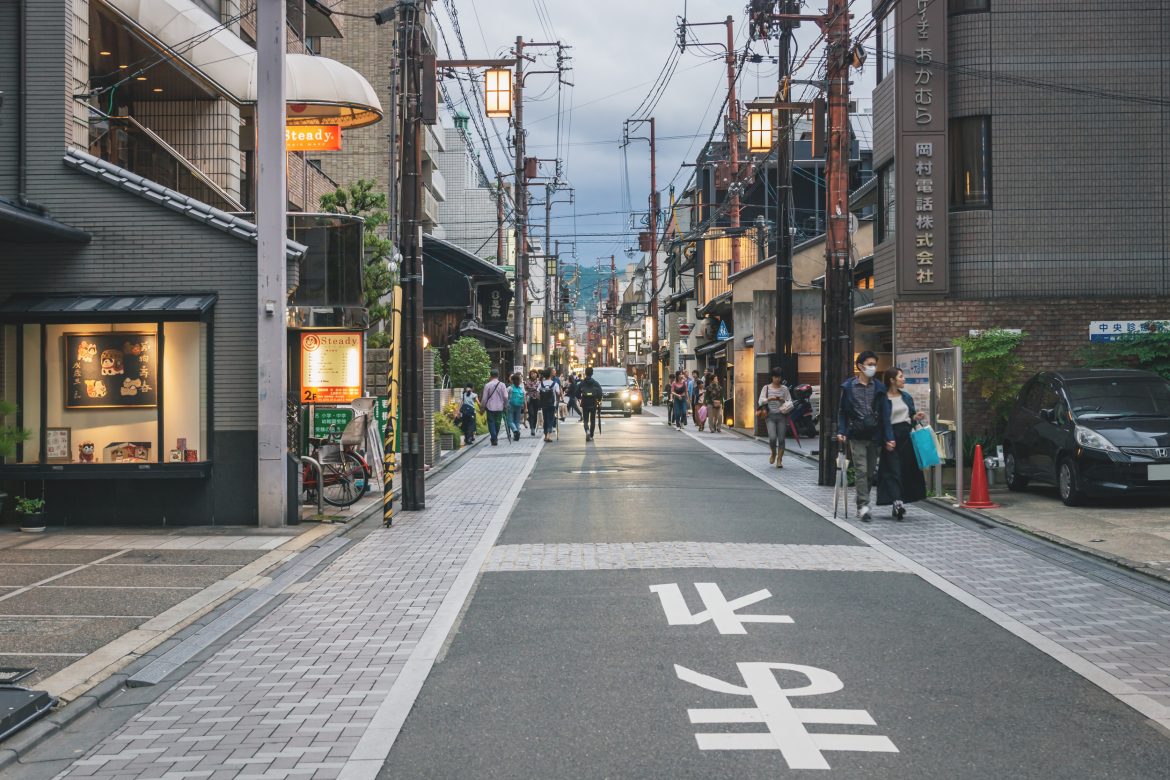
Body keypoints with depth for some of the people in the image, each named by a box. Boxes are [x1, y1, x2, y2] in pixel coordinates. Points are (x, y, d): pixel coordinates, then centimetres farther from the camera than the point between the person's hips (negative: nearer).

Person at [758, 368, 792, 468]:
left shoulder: (784, 389, 7)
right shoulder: (766, 388, 4)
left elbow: (790, 402, 9)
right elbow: (761, 401, -5)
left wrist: (783, 401, -12)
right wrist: (769, 399, -22)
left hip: (781, 416, 1)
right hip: (770, 416, -1)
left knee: (781, 439, -3)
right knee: (772, 438, -16)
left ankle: (779, 460, 8)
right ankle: (773, 453, 14)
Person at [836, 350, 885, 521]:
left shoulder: (879, 387, 8)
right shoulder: (848, 386, 1)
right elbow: (842, 411, 5)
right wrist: (841, 432, -6)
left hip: (874, 435, 3)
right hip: (856, 436, -3)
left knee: (870, 472, 8)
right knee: (861, 470, -11)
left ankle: (861, 506, 20)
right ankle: (863, 506, -13)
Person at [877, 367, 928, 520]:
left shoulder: (906, 396, 16)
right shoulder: (883, 398, -4)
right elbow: (883, 420, -10)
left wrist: (916, 417, -1)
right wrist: (888, 440, -19)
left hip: (907, 435, 6)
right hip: (892, 436, -6)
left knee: (908, 469, 4)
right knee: (893, 470, -11)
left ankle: (898, 504, 12)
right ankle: (897, 502, -20)